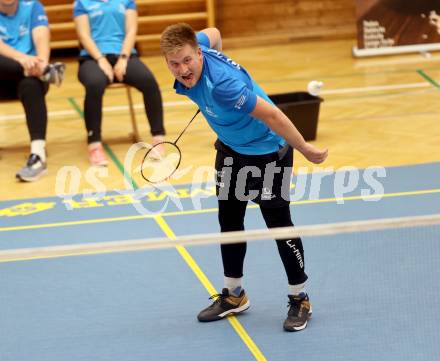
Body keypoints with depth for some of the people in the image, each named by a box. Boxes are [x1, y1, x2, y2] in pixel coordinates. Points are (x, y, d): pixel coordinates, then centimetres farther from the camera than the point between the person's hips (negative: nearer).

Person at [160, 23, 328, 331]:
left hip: (268, 152, -9)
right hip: (231, 148, 9)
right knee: (229, 220, 14)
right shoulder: (196, 45, -17)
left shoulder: (222, 84, -40)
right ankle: (234, 295, 30)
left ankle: (300, 299, 16)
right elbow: (213, 34, 7)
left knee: (278, 223, 0)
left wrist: (305, 149, -26)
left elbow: (272, 115, -35)